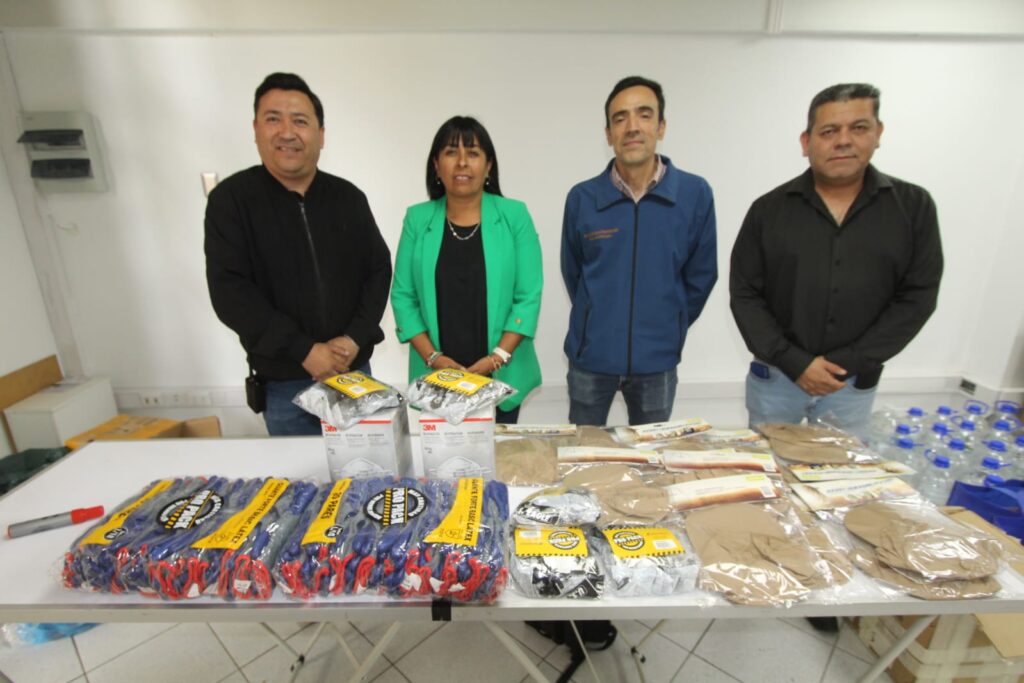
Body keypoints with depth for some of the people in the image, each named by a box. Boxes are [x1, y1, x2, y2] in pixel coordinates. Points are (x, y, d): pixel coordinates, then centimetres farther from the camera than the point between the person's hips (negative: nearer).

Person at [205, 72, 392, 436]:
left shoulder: (348, 197, 2)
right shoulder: (231, 198, -5)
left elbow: (379, 270, 1)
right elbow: (230, 291, -12)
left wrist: (355, 339, -12)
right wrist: (304, 351, -18)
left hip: (354, 371, 3)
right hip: (284, 383, -2)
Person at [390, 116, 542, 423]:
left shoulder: (514, 216, -2)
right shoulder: (417, 219, 2)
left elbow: (528, 296, -5)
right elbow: (403, 296, 1)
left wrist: (498, 357, -12)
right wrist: (433, 357, -9)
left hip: (502, 377, 0)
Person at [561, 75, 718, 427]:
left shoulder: (695, 193, -6)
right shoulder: (581, 198, -6)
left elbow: (700, 276, 5)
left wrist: (669, 328, 11)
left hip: (657, 360, 0)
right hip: (590, 358, 0)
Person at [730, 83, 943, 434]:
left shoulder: (913, 206, -1)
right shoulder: (768, 209, -4)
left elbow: (917, 297, -2)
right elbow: (744, 294, -6)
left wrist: (848, 362, -12)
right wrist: (794, 362, -13)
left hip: (854, 384, 1)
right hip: (774, 377, 0)